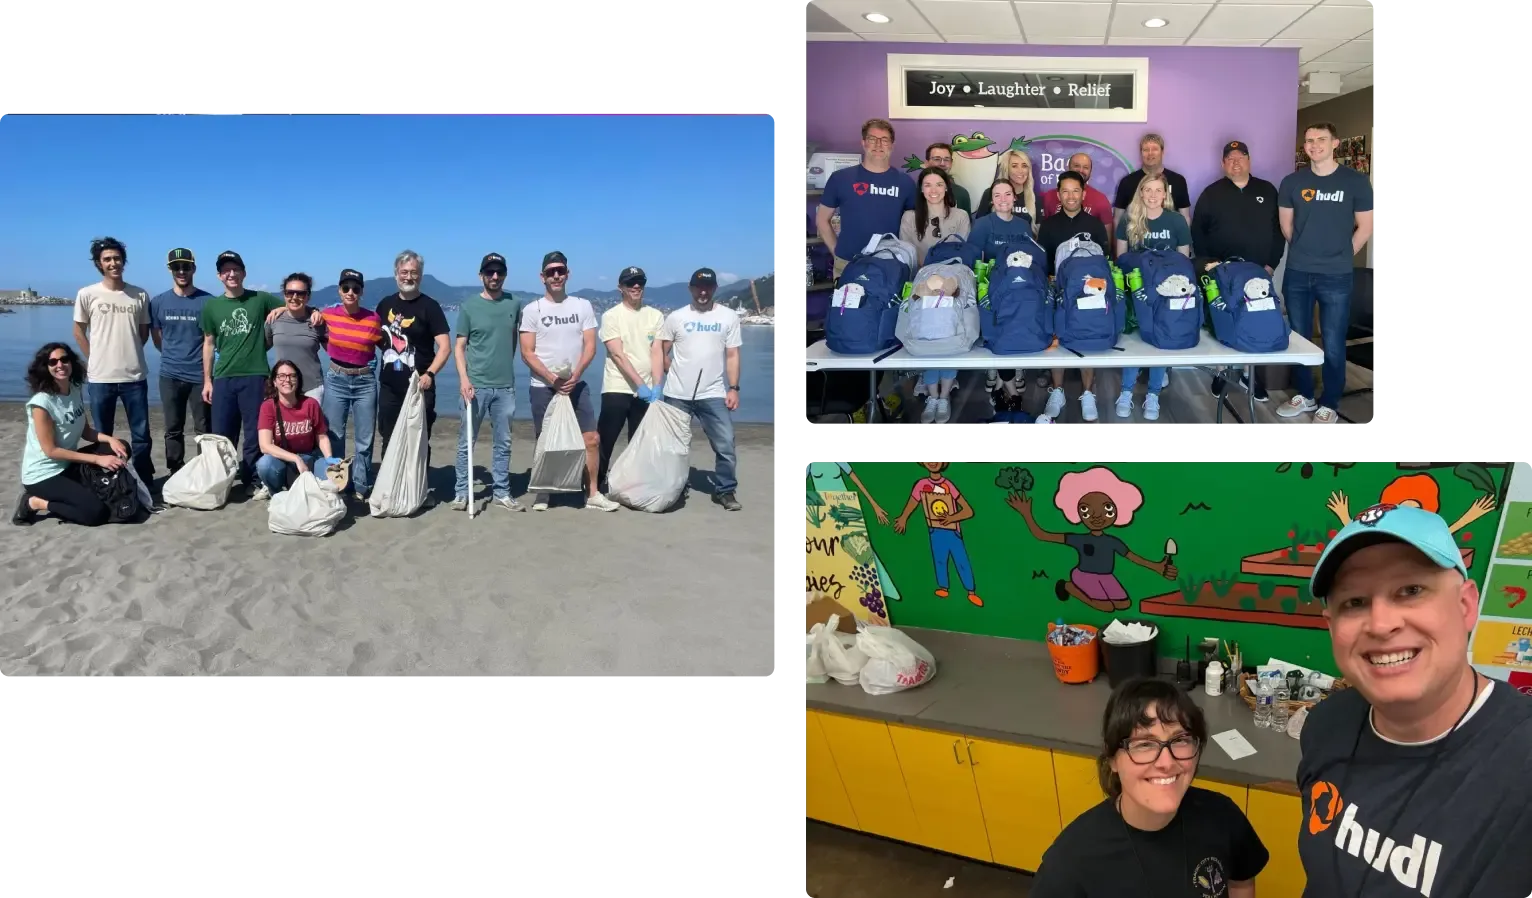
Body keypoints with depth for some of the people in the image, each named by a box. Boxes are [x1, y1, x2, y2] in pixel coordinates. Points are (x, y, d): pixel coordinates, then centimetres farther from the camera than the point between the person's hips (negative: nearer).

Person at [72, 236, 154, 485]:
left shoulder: (140, 295, 2)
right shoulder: (87, 294, -2)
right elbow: (79, 332, 6)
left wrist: (129, 353, 7)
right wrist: (94, 361, 5)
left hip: (135, 376, 1)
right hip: (100, 378, -1)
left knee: (142, 435, 6)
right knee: (102, 437, 9)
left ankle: (145, 482, 16)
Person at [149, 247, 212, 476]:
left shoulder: (208, 301, -5)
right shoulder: (158, 302, 4)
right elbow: (157, 339, 14)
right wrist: (174, 357, 12)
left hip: (201, 375, -2)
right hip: (170, 376, 2)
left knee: (204, 430, 2)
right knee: (173, 430, 8)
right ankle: (175, 475, 17)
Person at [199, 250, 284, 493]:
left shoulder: (261, 300, 2)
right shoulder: (211, 306, 8)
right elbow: (209, 344, 13)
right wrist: (207, 380, 10)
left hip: (255, 375, -2)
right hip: (223, 378, 2)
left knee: (254, 433, 2)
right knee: (222, 434, 5)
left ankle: (252, 480, 12)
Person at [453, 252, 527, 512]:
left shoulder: (514, 304, 7)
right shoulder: (469, 306, 0)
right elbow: (459, 347, -1)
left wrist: (505, 365, 13)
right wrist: (463, 378, -14)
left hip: (505, 386, 3)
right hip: (475, 384, -3)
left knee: (503, 443, 8)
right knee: (466, 442, 2)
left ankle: (501, 493, 15)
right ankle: (461, 492, 11)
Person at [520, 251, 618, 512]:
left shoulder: (583, 306, 5)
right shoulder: (532, 310, -1)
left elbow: (590, 346, 0)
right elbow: (527, 353, -6)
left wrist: (575, 375, -15)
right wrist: (551, 378, -17)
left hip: (576, 385, 2)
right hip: (543, 387, -2)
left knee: (591, 438, -2)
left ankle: (593, 494, 6)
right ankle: (542, 494, 16)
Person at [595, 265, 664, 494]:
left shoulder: (656, 316, 7)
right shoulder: (611, 316, -3)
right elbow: (618, 355, -11)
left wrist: (656, 385, -12)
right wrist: (640, 383, -20)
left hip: (646, 390, 3)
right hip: (617, 389, -3)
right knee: (605, 442, -1)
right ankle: (597, 484, 10)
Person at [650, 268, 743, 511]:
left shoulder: (729, 317, 3)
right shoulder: (676, 317, 3)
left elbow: (732, 355, 3)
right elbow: (660, 351, 8)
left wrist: (733, 388, -3)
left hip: (713, 394, -1)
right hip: (677, 394, 1)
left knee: (725, 443, -5)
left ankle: (725, 491, 8)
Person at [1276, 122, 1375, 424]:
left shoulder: (1356, 181, -3)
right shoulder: (1292, 182, 2)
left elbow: (1364, 228, 2)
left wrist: (1339, 256, 4)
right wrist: (1306, 252, 13)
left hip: (1336, 277, -3)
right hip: (1297, 274, 3)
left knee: (1333, 345, 2)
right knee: (1298, 339, 11)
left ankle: (1329, 405, 13)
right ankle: (1304, 395, 27)